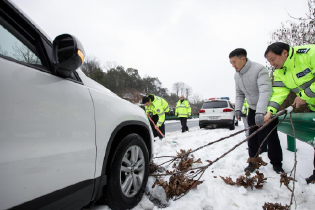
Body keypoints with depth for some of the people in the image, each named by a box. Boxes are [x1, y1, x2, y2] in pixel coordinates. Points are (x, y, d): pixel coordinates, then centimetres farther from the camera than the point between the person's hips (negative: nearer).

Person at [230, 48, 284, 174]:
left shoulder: (259, 69, -25)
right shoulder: (237, 76, -2)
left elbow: (265, 90, -36)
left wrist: (260, 112, -45)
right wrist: (238, 108, -6)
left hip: (267, 108, -5)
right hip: (253, 109, 6)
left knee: (271, 135, 0)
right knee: (253, 136, 7)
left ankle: (276, 163, 17)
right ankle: (253, 161, 19)